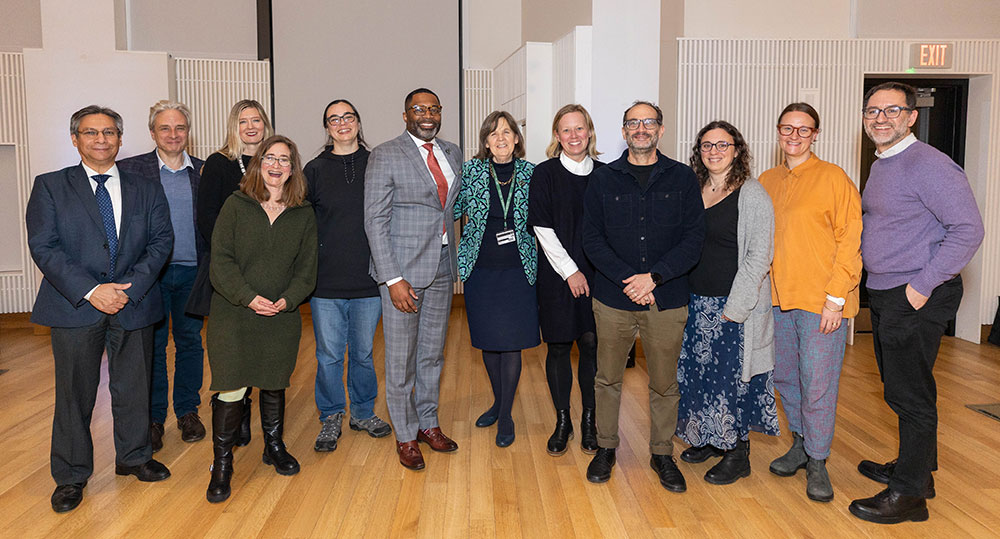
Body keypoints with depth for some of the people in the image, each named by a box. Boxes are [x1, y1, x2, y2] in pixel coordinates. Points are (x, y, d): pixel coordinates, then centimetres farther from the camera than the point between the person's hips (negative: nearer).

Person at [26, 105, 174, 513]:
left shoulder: (145, 189, 8)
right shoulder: (50, 187, 2)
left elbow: (161, 241, 1)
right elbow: (44, 247, -6)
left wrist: (130, 287, -13)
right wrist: (90, 291, -17)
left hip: (133, 305, 2)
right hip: (74, 308, -2)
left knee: (133, 386, 12)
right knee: (74, 392, 7)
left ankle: (133, 457, 32)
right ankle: (71, 476, 23)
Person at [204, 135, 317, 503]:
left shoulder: (304, 215, 6)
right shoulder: (236, 206, 0)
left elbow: (306, 269, 4)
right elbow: (221, 260, -6)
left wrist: (287, 300, -12)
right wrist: (248, 297, -17)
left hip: (281, 318, 2)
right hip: (233, 314, -2)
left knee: (274, 385, 14)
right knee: (231, 390, -4)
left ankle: (274, 447, 35)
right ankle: (222, 464, 12)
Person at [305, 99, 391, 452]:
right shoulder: (315, 170, 3)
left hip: (368, 279, 0)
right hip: (326, 282, 0)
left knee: (363, 352, 12)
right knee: (329, 354, 6)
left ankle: (363, 412, 31)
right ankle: (331, 419, 24)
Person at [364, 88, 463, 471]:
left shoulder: (452, 154, 10)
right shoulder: (385, 156, -8)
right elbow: (375, 221, -12)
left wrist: (455, 261, 9)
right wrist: (392, 279, -18)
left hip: (442, 268, 6)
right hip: (402, 269, -5)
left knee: (432, 353, 16)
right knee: (400, 359, 4)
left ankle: (428, 423, 32)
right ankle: (405, 436, 20)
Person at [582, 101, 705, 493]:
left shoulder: (682, 179, 4)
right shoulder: (603, 179, 5)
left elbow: (694, 240, -2)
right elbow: (592, 239, -1)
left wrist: (653, 277, -14)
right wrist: (627, 279, -13)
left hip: (667, 300, 0)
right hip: (613, 299, 1)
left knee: (664, 383, 8)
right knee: (608, 378, 10)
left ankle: (662, 453, 26)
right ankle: (605, 447, 29)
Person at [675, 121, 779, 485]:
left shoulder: (752, 195, -9)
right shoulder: (693, 191, 9)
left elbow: (759, 257, -12)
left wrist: (735, 307, -16)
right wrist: (683, 296, 7)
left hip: (735, 306, -6)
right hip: (697, 303, 6)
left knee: (733, 376, 0)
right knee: (698, 371, 13)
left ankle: (737, 454, 15)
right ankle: (707, 438, 31)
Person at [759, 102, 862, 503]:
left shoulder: (833, 178, -6)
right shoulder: (767, 182, 11)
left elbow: (851, 241, -9)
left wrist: (835, 298, -14)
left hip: (822, 302, -5)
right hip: (778, 298, 6)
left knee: (817, 383, -1)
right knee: (785, 377, 15)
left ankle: (817, 462, 15)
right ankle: (800, 444, 34)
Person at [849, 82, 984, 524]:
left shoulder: (928, 165, -16)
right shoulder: (880, 167, 14)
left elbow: (968, 230, -20)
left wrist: (922, 286, -20)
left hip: (918, 299, -9)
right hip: (883, 294, 9)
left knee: (909, 393, -2)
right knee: (902, 388, 18)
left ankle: (908, 494, 10)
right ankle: (916, 469, 33)